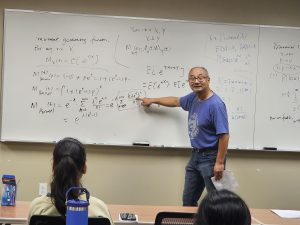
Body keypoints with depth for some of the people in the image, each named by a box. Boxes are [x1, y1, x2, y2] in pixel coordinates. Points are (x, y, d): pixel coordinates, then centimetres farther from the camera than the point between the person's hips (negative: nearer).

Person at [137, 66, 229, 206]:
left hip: (210, 157, -8)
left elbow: (224, 135, -20)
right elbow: (176, 101, 28)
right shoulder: (193, 98, 6)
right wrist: (152, 100, 37)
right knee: (188, 201, 15)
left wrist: (220, 163, -21)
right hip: (195, 155, 8)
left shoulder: (216, 104, -18)